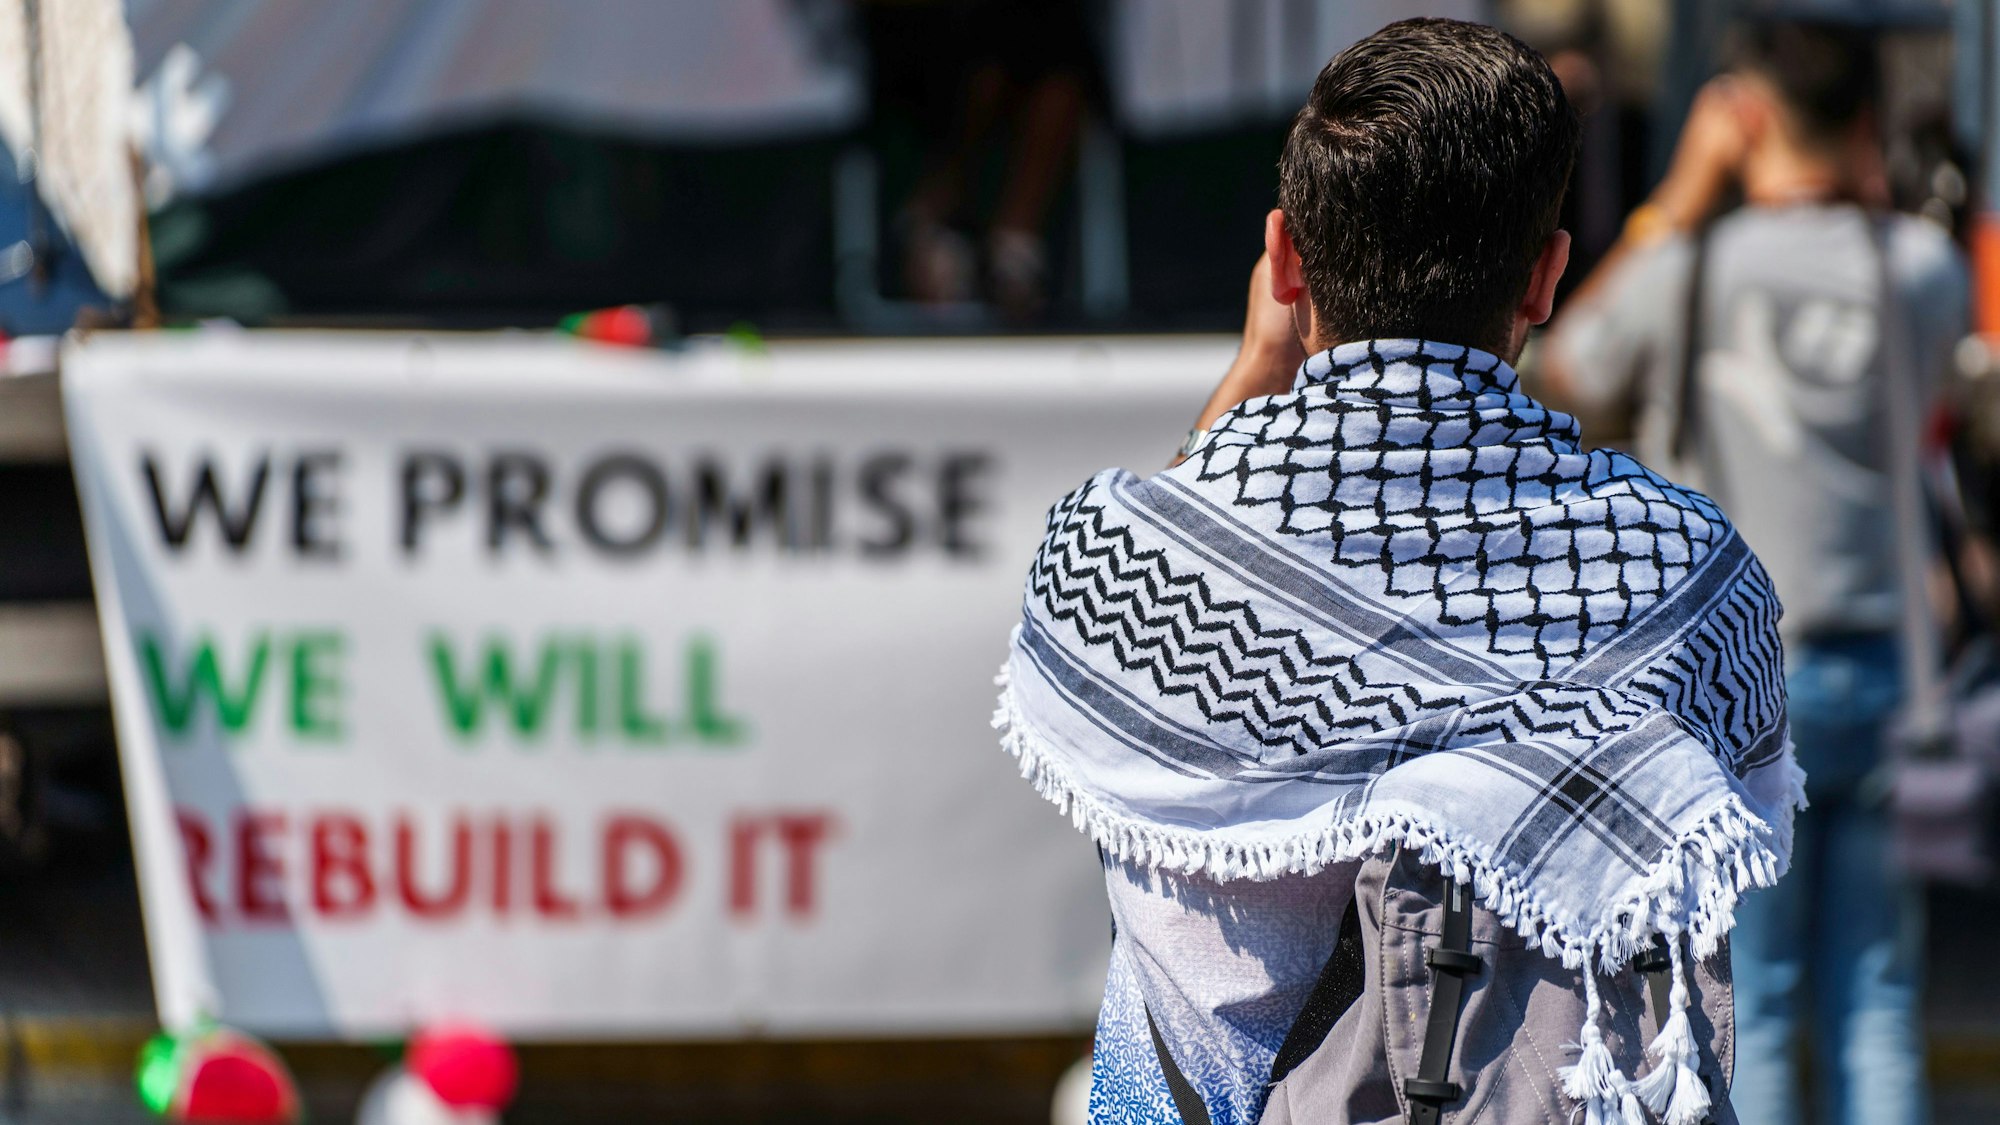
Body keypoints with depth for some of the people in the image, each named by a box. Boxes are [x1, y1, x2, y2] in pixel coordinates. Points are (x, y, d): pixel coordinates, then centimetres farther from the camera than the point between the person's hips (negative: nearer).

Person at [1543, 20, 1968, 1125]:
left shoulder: (1693, 268, -8)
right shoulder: (1922, 267, 0)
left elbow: (1569, 366, 12)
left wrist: (1683, 193, 10)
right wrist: (1871, 189, 16)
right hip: (1881, 674, 3)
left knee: (1745, 1011, 0)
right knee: (1873, 1002, 8)